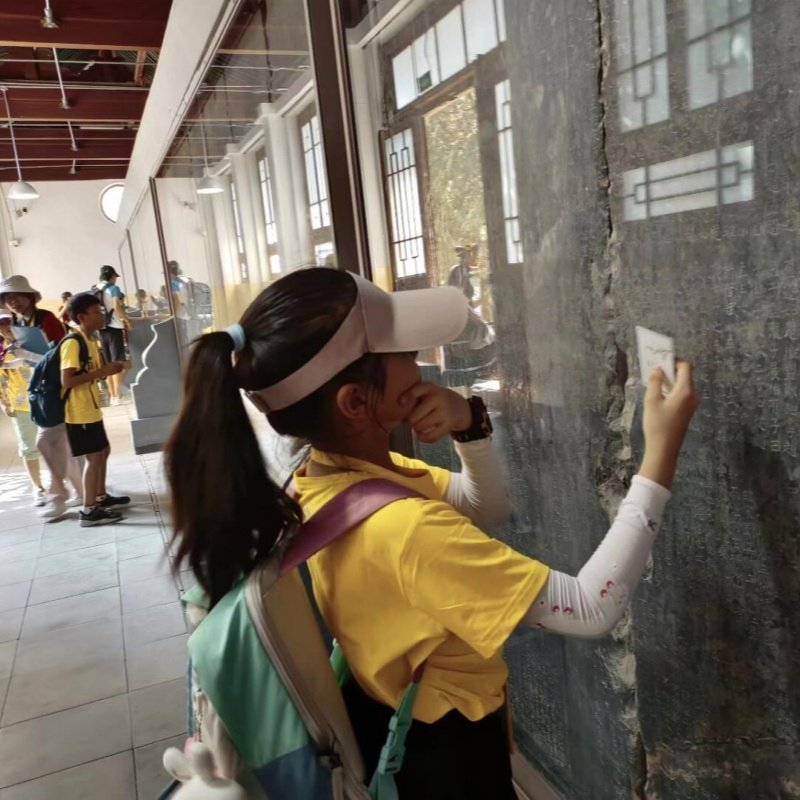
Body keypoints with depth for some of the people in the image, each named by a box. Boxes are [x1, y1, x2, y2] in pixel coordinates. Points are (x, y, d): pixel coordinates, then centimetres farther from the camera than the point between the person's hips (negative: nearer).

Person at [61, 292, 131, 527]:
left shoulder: (91, 341, 12)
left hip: (92, 409, 10)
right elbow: (66, 381, -26)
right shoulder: (73, 343, -19)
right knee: (94, 457, -5)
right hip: (80, 412, -10)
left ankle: (101, 497, 32)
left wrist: (108, 369, -1)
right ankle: (89, 510, 2)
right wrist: (101, 372, -25)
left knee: (103, 451, 18)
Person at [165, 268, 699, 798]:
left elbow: (488, 507, 1)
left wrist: (471, 425, -18)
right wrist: (661, 455, -27)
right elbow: (592, 610, -30)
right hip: (444, 754, -7)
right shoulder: (406, 529, -36)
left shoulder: (325, 476, -10)